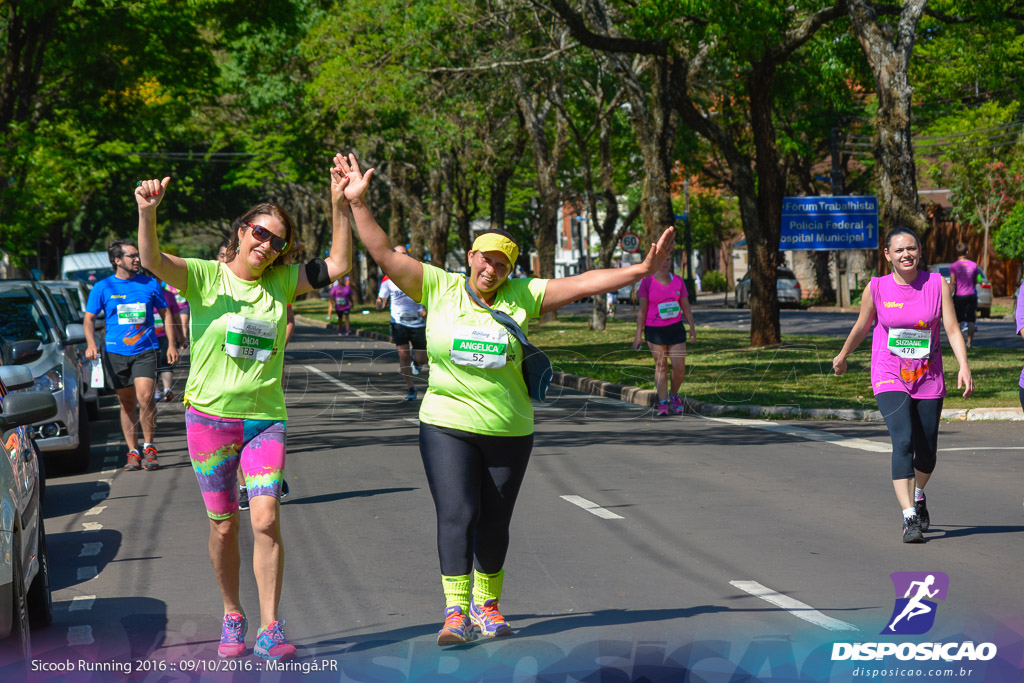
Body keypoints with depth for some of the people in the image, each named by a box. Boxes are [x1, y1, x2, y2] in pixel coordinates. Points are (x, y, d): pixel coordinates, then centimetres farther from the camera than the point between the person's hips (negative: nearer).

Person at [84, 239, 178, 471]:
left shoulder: (150, 284, 7)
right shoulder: (103, 287, 4)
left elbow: (165, 313, 15)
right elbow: (89, 318, 7)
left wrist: (172, 344, 8)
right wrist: (91, 344, -10)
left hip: (145, 350, -1)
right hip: (116, 353, 1)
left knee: (145, 397, -18)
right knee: (127, 403, 6)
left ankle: (149, 447, -4)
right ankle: (133, 452, 13)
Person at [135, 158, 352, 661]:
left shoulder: (281, 282, 6)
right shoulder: (204, 276, -4)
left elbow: (338, 265, 3)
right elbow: (153, 261, -21)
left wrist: (340, 205, -8)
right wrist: (147, 212, -40)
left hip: (265, 418, 1)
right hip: (210, 414, -1)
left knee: (266, 521, -11)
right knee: (223, 526, 6)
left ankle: (270, 629, -6)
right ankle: (232, 619, 25)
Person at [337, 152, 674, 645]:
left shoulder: (523, 295, 2)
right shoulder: (438, 288, -2)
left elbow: (583, 285, -2)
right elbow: (384, 254, -5)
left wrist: (643, 270, -9)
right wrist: (358, 203, -12)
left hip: (509, 432, 2)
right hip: (448, 425, -2)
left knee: (495, 523, 10)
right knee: (457, 515, -13)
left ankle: (486, 604, 29)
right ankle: (456, 610, -12)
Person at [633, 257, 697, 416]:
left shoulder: (678, 281, 4)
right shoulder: (647, 282, -5)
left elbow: (686, 306, 8)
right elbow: (642, 310, -3)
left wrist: (692, 328, 1)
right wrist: (638, 335, -6)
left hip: (675, 328, 2)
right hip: (655, 330, -2)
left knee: (679, 366, -4)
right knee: (661, 366, 0)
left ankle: (674, 395, 22)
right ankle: (663, 404, 6)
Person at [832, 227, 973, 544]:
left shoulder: (937, 284, -2)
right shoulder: (876, 288, -4)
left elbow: (952, 329, -5)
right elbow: (861, 327, 13)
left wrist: (963, 366, -19)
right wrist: (842, 356, 26)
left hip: (928, 379, 2)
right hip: (890, 378, -2)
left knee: (927, 451, 9)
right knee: (903, 441, -21)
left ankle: (918, 496, 43)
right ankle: (909, 518, -24)